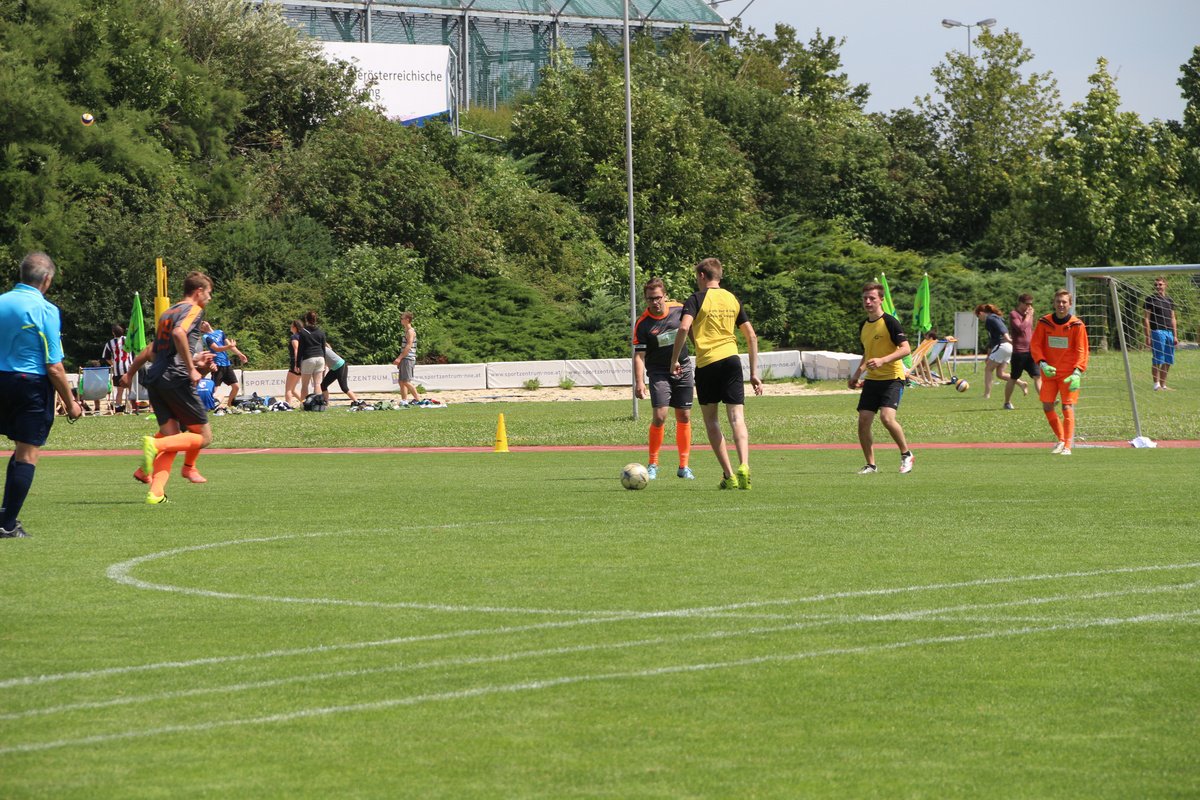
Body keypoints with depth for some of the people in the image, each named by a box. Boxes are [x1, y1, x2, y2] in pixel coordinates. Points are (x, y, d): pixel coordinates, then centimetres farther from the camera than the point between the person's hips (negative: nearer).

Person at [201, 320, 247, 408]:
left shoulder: (220, 332, 15)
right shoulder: (206, 337, -7)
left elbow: (229, 344, 11)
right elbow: (216, 349, -19)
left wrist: (240, 354, -2)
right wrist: (230, 346, -33)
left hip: (227, 364, 7)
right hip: (217, 365, -7)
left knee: (236, 386, 8)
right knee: (214, 388, -13)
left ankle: (228, 405, 22)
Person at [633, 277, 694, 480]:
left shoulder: (679, 310, -4)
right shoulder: (643, 324, -13)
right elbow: (639, 355, -14)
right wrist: (639, 382, -25)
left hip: (683, 369, 3)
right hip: (659, 372, -3)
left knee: (684, 417, 3)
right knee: (659, 416, -14)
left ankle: (684, 466, 11)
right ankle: (653, 464, -1)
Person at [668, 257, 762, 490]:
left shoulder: (696, 299, 0)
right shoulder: (733, 300, 14)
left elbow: (684, 327, -17)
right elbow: (751, 336, 13)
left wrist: (674, 360, -7)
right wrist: (754, 373, 16)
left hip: (707, 364, -3)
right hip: (732, 360, 3)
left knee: (711, 420, 9)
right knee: (737, 418, -3)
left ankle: (728, 475, 2)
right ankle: (743, 466, -26)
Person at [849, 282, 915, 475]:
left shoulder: (890, 322, -10)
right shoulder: (864, 326, 14)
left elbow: (906, 349, -17)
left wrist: (883, 360, -28)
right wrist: (857, 375, 17)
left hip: (892, 377, -7)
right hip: (872, 379, 7)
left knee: (887, 416, -24)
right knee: (863, 421, -3)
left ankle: (906, 454, -4)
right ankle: (871, 465, 8)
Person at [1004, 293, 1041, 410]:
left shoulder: (1029, 314, 16)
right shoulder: (1013, 314, -6)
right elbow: (1021, 328, -22)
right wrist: (1028, 316, -11)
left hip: (1031, 351, 6)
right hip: (1019, 352, -6)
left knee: (1038, 376, -7)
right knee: (1013, 378, 3)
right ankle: (1007, 403, 16)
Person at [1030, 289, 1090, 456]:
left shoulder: (1077, 325, -7)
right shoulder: (1044, 323, 0)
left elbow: (1082, 351, -6)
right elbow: (1035, 345, 3)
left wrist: (1077, 373, -17)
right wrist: (1042, 364, -13)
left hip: (1069, 373, -3)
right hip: (1050, 372, 3)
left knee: (1068, 407, -9)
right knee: (1047, 406, 1)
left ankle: (1067, 446, -7)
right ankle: (1061, 438, 20)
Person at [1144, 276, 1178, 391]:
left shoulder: (1169, 301, 18)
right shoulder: (1150, 299, 1)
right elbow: (1146, 319, -3)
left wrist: (1175, 336, 13)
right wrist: (1148, 336, -10)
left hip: (1169, 332, 6)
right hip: (1157, 331, -6)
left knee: (1168, 362, 5)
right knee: (1157, 361, -7)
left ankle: (1163, 385, 11)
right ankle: (1156, 384, -4)